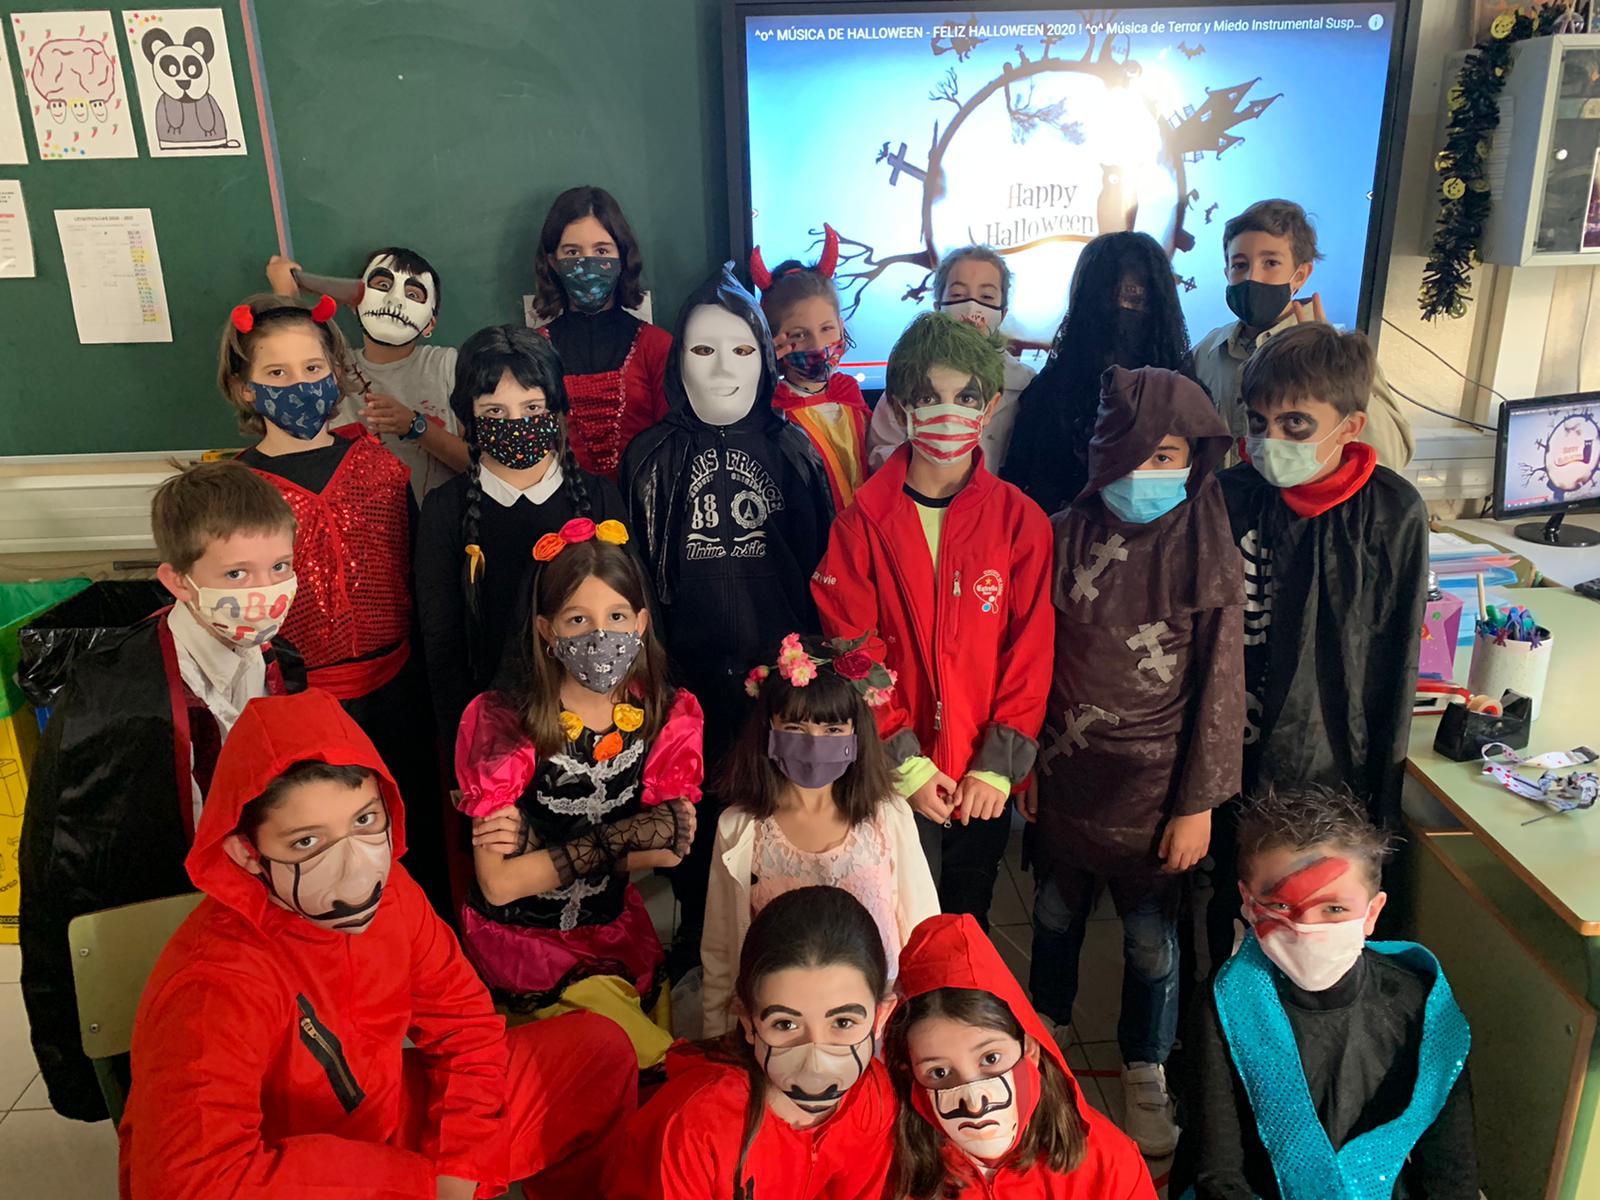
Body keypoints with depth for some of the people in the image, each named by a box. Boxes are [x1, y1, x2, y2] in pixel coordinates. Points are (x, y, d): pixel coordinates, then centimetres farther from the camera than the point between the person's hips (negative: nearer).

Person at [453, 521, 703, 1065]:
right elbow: (499, 882, -16)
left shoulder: (670, 715, -4)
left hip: (615, 928, 5)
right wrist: (616, 841, -19)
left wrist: (539, 843, -20)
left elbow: (671, 849, -11)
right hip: (520, 936, -5)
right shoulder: (501, 722, -14)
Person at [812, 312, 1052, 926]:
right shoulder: (862, 522, -5)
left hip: (983, 786, 1)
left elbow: (1031, 653, -4)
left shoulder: (1021, 521, -2)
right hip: (891, 783, -1)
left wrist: (997, 768, -10)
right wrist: (907, 765, -11)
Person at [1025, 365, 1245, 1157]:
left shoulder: (1207, 550, -11)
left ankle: (1145, 1073, 35)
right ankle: (1045, 1020, 47)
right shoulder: (1066, 535, -5)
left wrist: (1199, 803, -8)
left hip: (1153, 786, -2)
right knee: (1055, 912, 20)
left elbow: (1220, 684, -8)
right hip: (1065, 772, 2)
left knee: (1152, 938, 11)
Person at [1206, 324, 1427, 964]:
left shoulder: (1393, 512, -11)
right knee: (1229, 916, 19)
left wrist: (1382, 795, -1)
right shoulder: (1231, 496, -7)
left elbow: (1396, 661, -4)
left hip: (1336, 771, -1)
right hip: (1233, 765, 2)